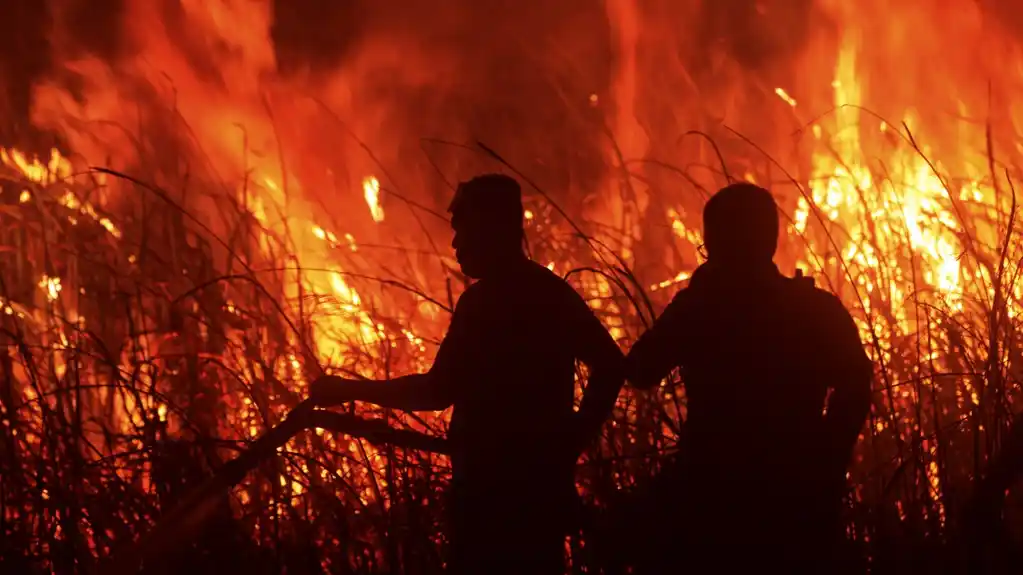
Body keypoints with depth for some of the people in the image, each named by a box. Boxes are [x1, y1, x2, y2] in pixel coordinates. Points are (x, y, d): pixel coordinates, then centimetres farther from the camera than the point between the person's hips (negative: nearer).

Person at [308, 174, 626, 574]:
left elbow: (438, 391, -18)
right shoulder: (554, 293, 12)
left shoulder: (485, 300, -14)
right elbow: (610, 366, 12)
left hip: (495, 485, -9)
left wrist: (350, 391, -9)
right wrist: (570, 442, 14)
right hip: (542, 479, 9)